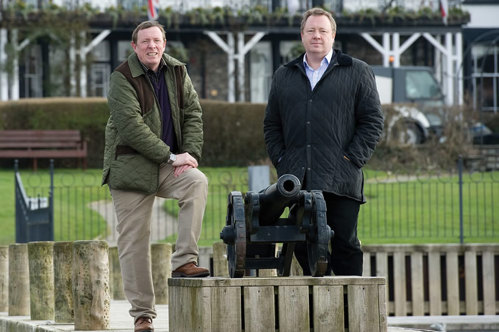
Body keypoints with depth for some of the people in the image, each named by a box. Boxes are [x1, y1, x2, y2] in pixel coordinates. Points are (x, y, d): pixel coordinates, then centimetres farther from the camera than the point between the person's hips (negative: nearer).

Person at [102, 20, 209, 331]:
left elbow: (193, 113, 7)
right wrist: (171, 157, -20)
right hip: (131, 164, -4)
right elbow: (131, 126, -19)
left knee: (198, 182, -29)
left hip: (169, 163, 4)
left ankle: (184, 261, -25)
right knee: (134, 243, -3)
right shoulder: (122, 78, -10)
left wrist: (190, 152, -10)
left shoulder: (177, 72, 7)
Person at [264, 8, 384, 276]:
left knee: (345, 245, -3)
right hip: (298, 181, 3)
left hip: (340, 181, -3)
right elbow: (271, 124, 21)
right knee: (304, 245, 1)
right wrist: (280, 159, 6)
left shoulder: (357, 73, 9)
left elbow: (373, 121, 4)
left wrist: (353, 158, -6)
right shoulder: (284, 76, 19)